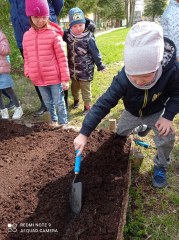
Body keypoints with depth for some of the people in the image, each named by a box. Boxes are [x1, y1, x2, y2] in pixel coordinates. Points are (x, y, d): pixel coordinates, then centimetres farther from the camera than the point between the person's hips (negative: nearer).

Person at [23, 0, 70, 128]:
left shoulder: (54, 34, -9)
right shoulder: (27, 36, 5)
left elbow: (62, 58, -9)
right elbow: (27, 58, 14)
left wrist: (65, 78, -11)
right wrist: (28, 73, 5)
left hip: (55, 78, -5)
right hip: (39, 79, 5)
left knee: (59, 103, 5)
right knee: (48, 103, 19)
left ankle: (63, 124, 21)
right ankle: (54, 120, 39)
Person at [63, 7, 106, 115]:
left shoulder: (89, 38, -17)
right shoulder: (67, 35, -4)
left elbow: (95, 53, -9)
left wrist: (100, 65, -3)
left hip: (85, 70, -5)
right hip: (73, 69, 5)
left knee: (86, 89, 7)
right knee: (74, 87, 24)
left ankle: (87, 106, 23)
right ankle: (76, 99, 50)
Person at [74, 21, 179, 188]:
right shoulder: (123, 79, -39)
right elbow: (103, 104, -40)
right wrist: (84, 133, -43)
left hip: (156, 113, -1)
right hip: (132, 113, 1)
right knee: (120, 135, 18)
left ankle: (160, 167, 17)